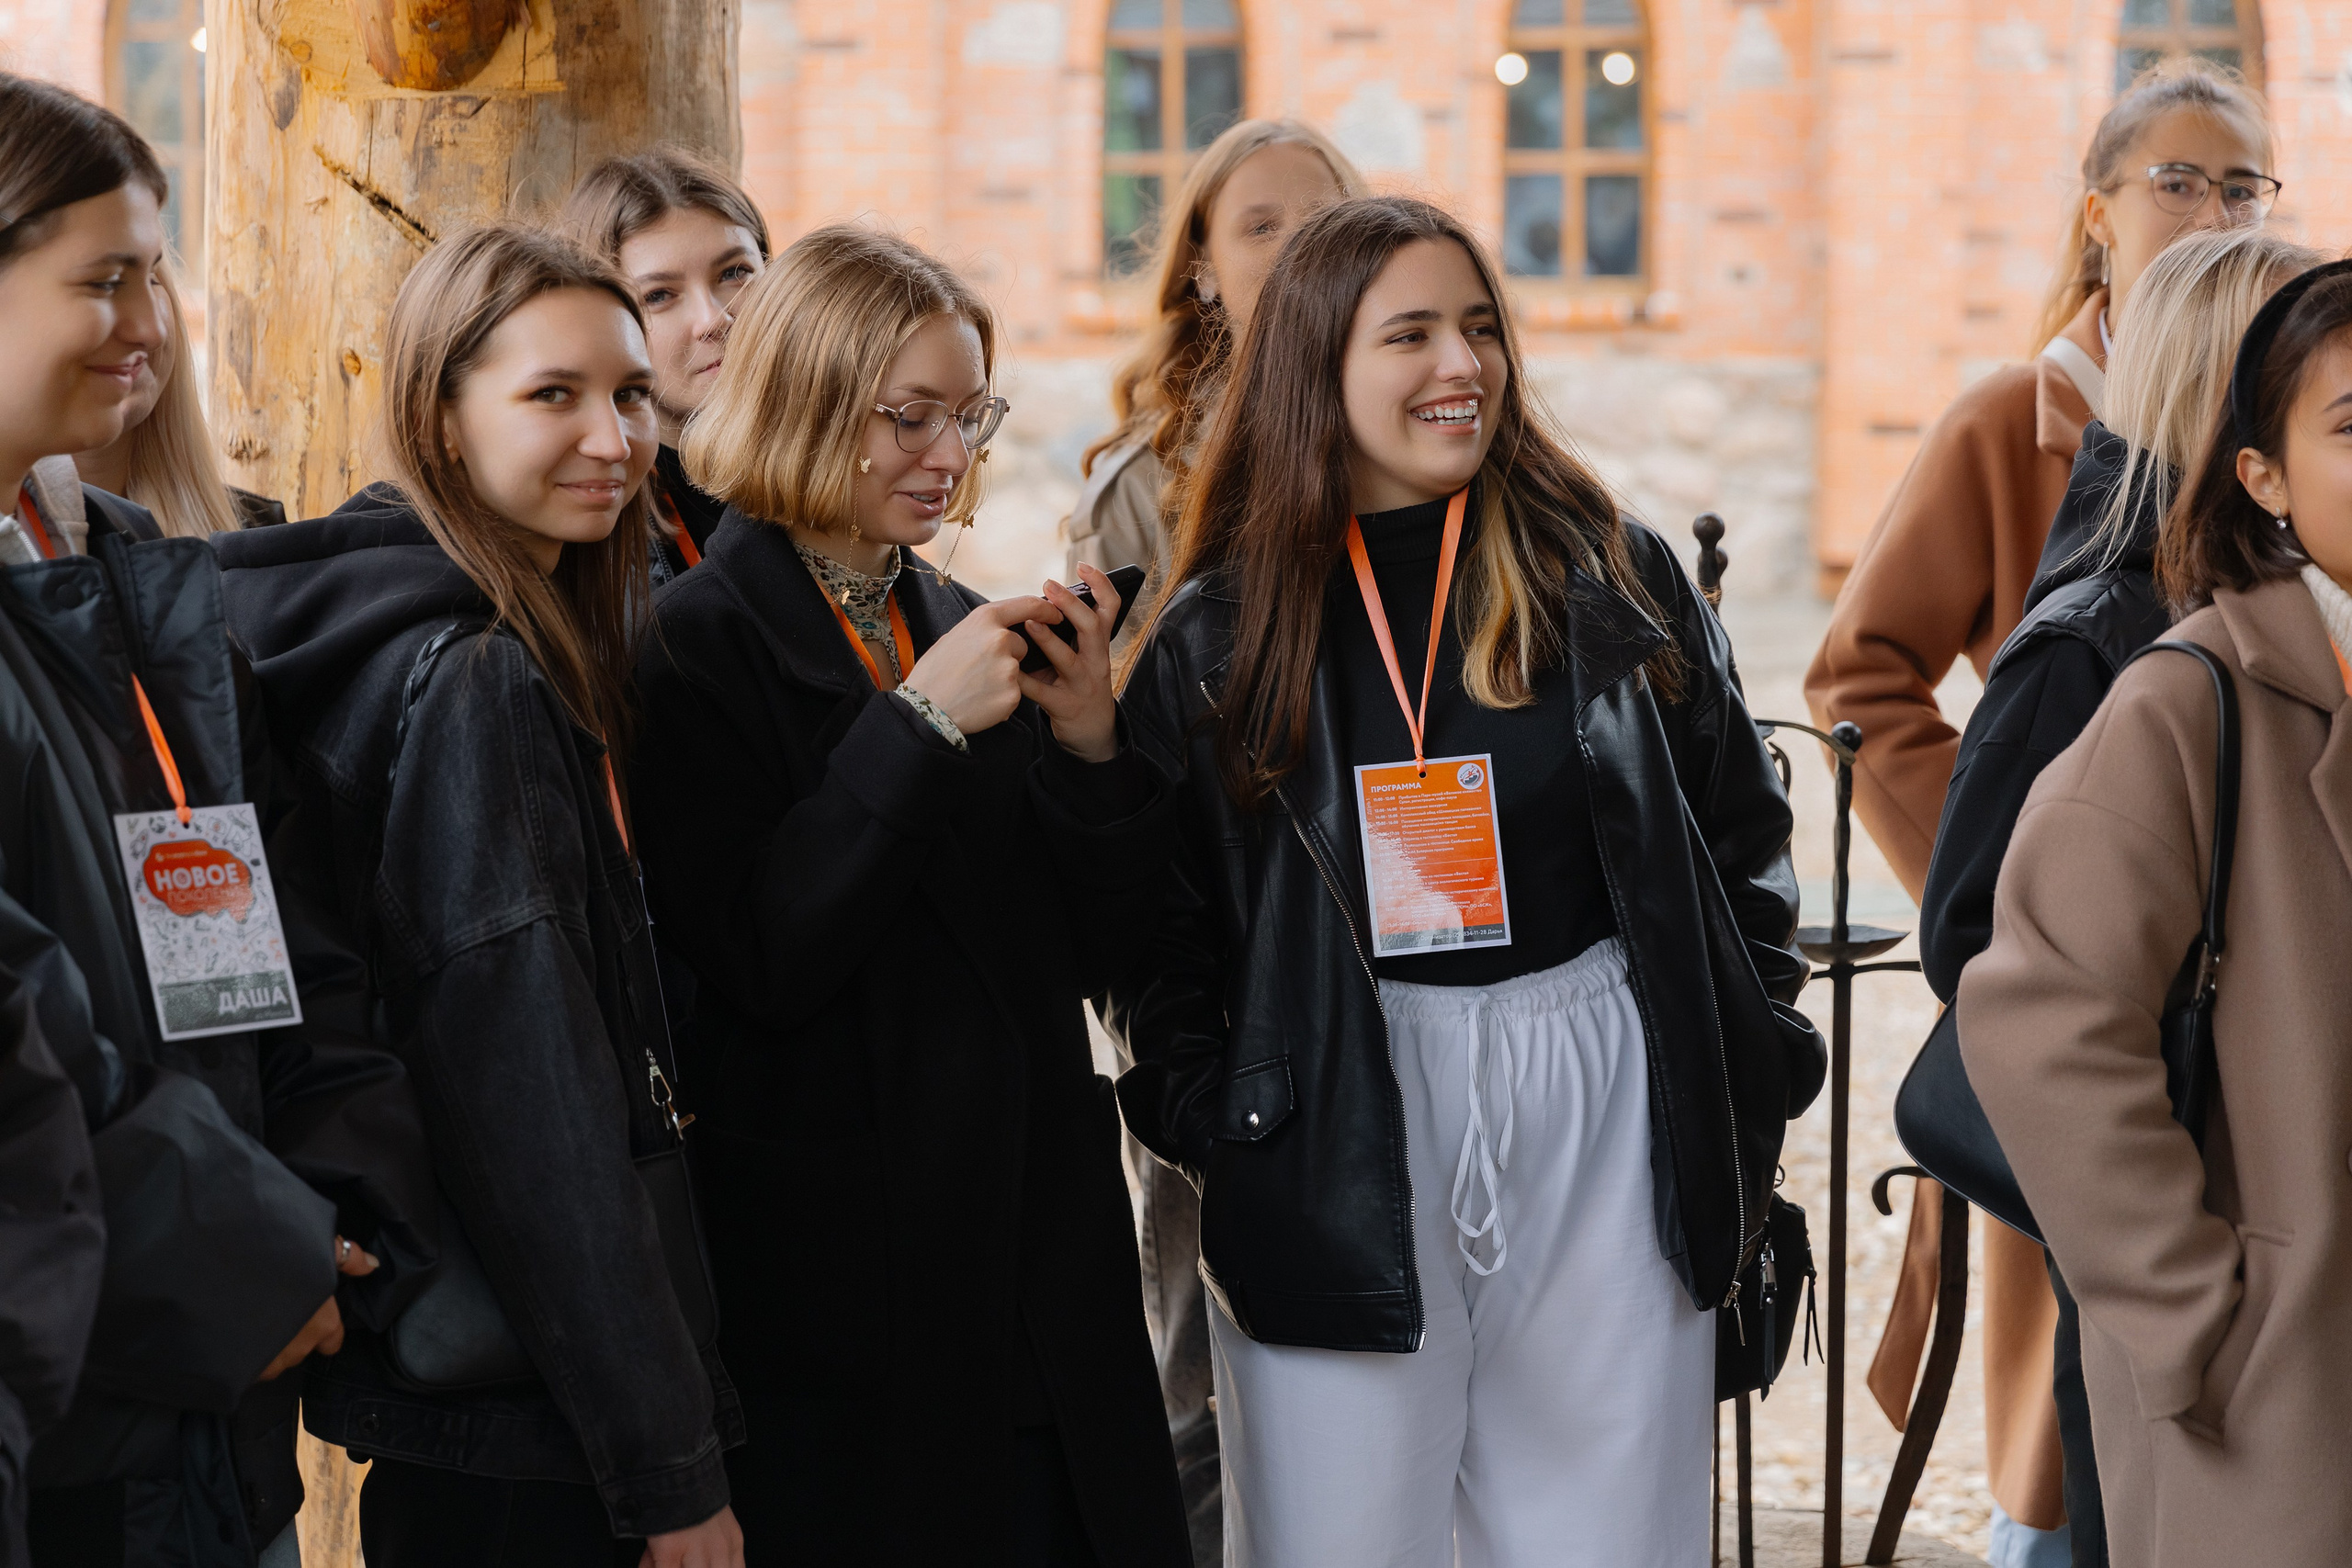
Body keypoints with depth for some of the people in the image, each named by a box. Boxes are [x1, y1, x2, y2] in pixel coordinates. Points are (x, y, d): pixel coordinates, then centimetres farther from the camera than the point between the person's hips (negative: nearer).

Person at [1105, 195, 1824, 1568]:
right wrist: (1209, 1120, -4)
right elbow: (1157, 922, 7)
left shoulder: (1615, 582, 5)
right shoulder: (1217, 635, 3)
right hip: (1339, 1143, -1)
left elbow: (1743, 838, 11)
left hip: (1605, 1123, 1)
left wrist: (1753, 1082, 5)